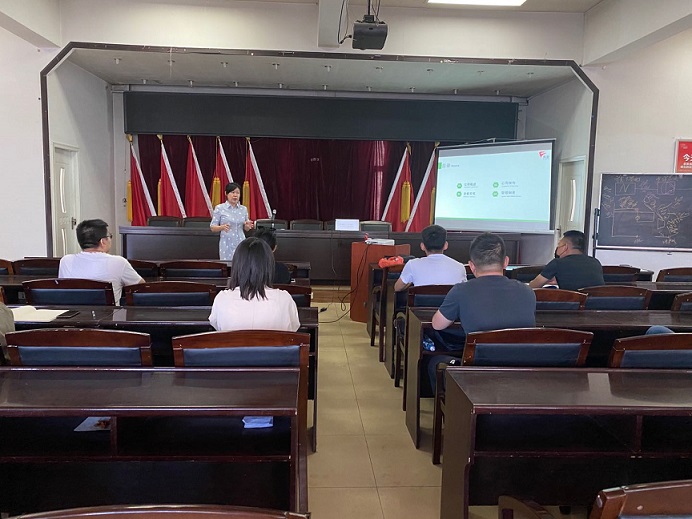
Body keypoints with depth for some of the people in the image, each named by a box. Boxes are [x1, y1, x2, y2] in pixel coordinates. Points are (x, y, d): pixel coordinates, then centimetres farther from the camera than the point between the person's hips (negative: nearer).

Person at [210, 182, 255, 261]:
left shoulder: (243, 209, 9)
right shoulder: (219, 208, 0)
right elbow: (212, 228, 0)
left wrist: (247, 226, -7)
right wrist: (222, 227, -20)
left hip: (241, 244, 3)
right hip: (227, 244, -3)